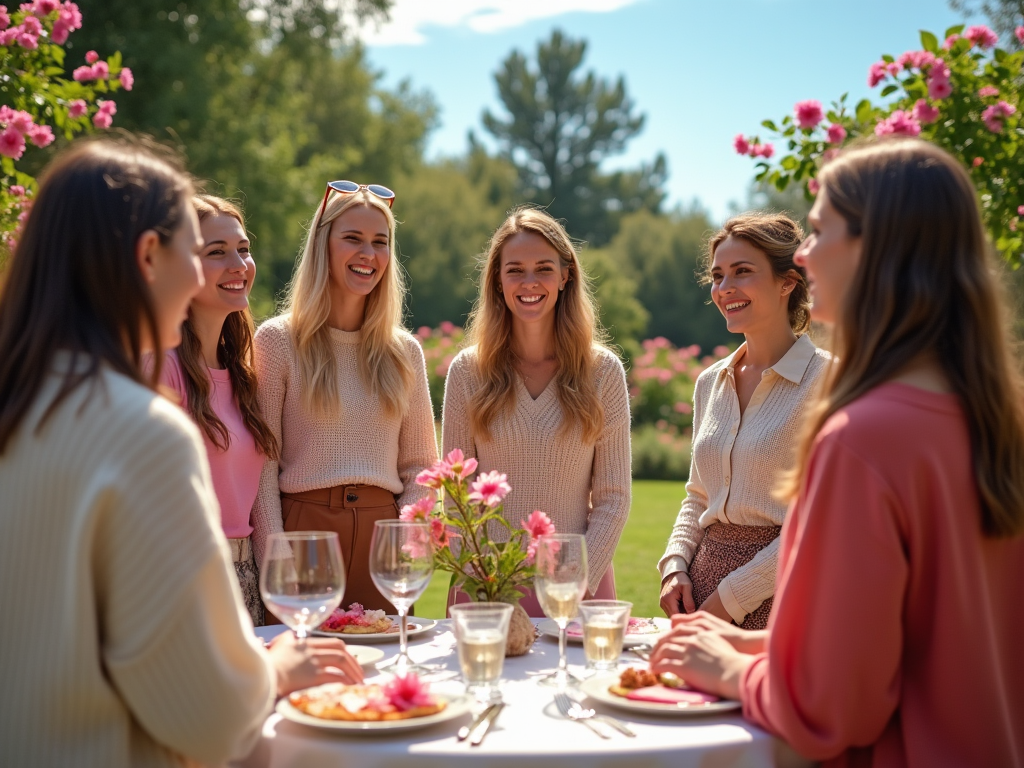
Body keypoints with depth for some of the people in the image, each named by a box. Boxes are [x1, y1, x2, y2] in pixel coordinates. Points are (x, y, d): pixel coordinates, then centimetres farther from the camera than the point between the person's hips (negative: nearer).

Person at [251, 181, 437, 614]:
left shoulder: (405, 351, 10)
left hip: (381, 539, 3)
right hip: (303, 525, -3)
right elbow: (262, 467, -4)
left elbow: (419, 464, 13)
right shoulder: (277, 341, -1)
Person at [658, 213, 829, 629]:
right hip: (705, 583, 6)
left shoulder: (824, 380, -10)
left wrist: (731, 596, -15)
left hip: (777, 595, -5)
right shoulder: (710, 383, 10)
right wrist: (675, 567, 1)